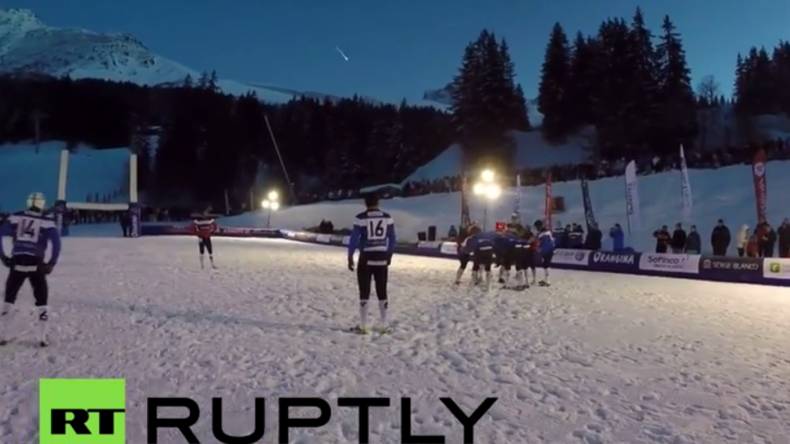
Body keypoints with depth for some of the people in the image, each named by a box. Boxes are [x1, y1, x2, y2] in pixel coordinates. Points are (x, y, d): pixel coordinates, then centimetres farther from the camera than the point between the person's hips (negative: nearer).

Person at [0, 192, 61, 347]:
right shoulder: (47, 222, -1)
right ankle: (43, 337, 8)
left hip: (17, 262, 2)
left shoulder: (15, 218, 7)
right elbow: (56, 243, -11)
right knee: (42, 300, 11)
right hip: (36, 265, -2)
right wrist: (51, 263, -2)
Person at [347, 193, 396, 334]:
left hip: (366, 259, -3)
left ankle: (363, 326, 7)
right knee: (382, 292, 11)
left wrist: (350, 257, -1)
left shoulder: (361, 218, -9)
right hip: (382, 259, 3)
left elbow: (353, 239, -9)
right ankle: (384, 325, 15)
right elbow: (392, 239, 7)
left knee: (364, 292, 4)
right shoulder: (388, 218, 2)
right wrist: (389, 255, 18)